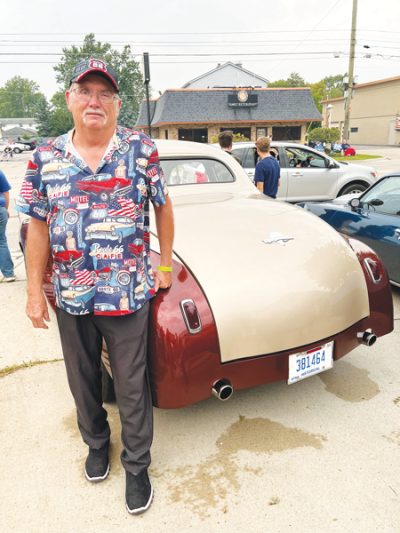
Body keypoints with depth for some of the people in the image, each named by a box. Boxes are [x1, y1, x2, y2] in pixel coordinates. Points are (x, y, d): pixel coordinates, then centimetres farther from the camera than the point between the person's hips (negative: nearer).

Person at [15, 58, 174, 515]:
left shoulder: (142, 150, -4)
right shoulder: (44, 158, 0)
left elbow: (162, 206, 5)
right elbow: (38, 227, 2)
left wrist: (166, 263, 3)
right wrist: (35, 291, 1)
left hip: (129, 295, -2)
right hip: (70, 298, 3)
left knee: (132, 385, 10)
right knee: (83, 381, 20)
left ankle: (136, 465, 33)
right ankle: (96, 444, 48)